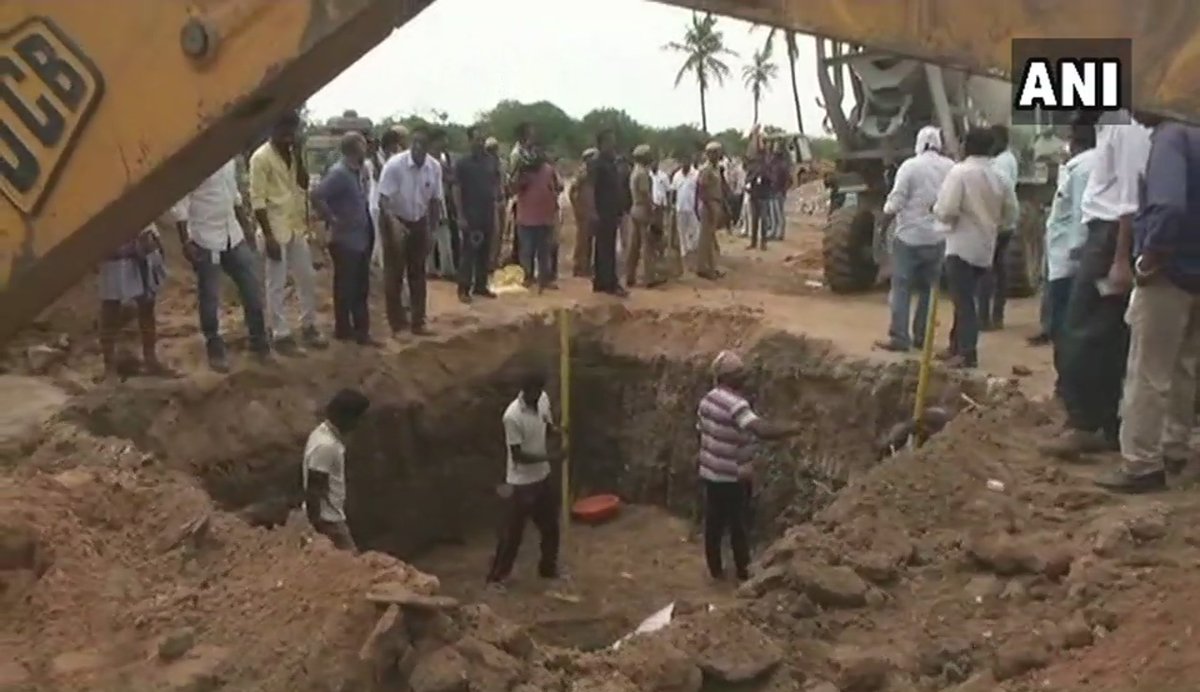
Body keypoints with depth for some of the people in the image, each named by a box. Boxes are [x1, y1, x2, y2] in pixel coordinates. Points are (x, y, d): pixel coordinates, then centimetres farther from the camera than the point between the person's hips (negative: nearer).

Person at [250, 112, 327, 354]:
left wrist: (298, 157, -5)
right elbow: (257, 199, -15)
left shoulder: (292, 154, 9)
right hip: (276, 229, -7)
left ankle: (308, 326, 24)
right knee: (277, 285, 1)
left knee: (308, 278, 12)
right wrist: (268, 236, -19)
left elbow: (303, 185, 8)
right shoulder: (261, 158, -13)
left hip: (297, 227, 7)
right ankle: (280, 334, 9)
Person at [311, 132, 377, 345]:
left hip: (360, 239, 8)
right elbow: (316, 195, -28)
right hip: (345, 240, -8)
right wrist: (332, 219, -19)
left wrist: (369, 232, 9)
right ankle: (344, 330, 17)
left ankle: (361, 330, 23)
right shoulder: (339, 173, -18)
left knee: (361, 287, 14)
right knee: (345, 288, 4)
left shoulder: (355, 172, 9)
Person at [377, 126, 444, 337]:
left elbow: (435, 200, 1)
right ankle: (397, 323, 10)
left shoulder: (435, 167, -10)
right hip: (396, 221, -4)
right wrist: (394, 223, -35)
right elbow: (383, 199, -21)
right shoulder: (395, 164, -21)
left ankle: (418, 322, 19)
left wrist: (432, 229, 2)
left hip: (419, 223, 4)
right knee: (394, 274, 0)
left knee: (418, 273, 10)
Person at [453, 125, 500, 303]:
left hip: (488, 215, 5)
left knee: (485, 252, 9)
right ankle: (463, 289, 3)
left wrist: (495, 212, 8)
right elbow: (457, 190, -7)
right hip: (470, 215, -5)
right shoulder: (462, 163, -6)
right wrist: (461, 216, -13)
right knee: (468, 252, -3)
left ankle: (480, 286, 19)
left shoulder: (491, 162, 8)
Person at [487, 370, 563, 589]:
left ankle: (548, 568, 39)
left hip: (543, 476, 7)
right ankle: (496, 576, 22)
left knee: (550, 526, 19)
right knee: (512, 532, 5)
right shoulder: (513, 416, -27)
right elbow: (518, 455, -23)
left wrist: (557, 431, -11)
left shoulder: (543, 400, -6)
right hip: (521, 482, -7)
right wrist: (549, 457, -26)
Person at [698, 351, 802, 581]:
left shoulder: (707, 400, 2)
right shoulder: (736, 404, -25)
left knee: (713, 523, 17)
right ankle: (743, 570, 22)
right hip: (731, 476, -7)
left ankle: (715, 568, 28)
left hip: (709, 472, 7)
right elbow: (761, 429, -38)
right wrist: (793, 429, -27)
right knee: (737, 525, 9)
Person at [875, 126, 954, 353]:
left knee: (901, 288, 1)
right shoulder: (951, 167, 4)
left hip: (910, 236, -4)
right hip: (938, 238, 5)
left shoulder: (910, 166, -10)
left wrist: (883, 221, 3)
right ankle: (922, 337, 15)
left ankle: (899, 338, -2)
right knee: (928, 288, 13)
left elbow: (895, 202, -12)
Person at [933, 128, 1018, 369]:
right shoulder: (999, 176, 8)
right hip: (985, 247, 7)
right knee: (966, 297, 17)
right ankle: (957, 345, 25)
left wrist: (936, 210, 1)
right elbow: (1011, 212, 12)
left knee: (964, 299, -5)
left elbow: (946, 209, -20)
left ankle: (967, 353, -6)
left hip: (962, 245, -7)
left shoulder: (959, 171, -13)